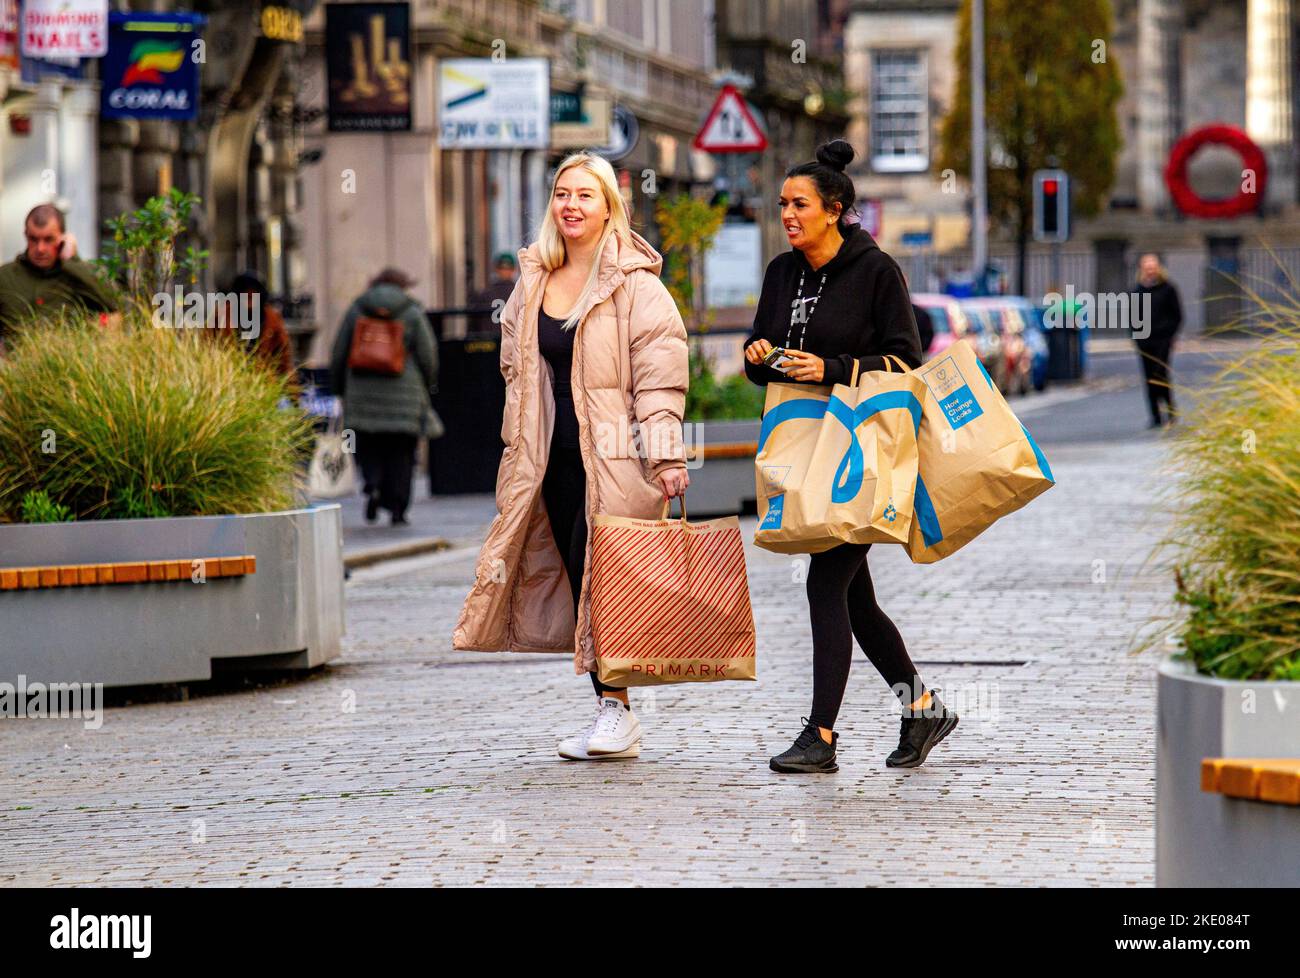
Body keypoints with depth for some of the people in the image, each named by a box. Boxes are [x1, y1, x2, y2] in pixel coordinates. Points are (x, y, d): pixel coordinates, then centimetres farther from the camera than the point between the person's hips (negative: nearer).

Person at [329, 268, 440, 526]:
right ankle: (397, 509, -1)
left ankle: (373, 485, -17)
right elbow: (427, 354, 0)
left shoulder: (356, 310, 6)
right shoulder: (412, 313, 2)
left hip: (362, 388, 1)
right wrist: (429, 385, 15)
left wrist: (339, 388, 15)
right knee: (400, 451, 4)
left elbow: (340, 353, 5)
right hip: (404, 393, -1)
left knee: (368, 446, 10)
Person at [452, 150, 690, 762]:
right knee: (578, 580, 4)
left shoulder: (636, 285, -4)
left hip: (614, 454, -6)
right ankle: (610, 718, 9)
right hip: (553, 458, 6)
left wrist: (666, 456, -14)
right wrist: (518, 451, 17)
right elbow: (519, 372, 21)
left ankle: (615, 707, -2)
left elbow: (659, 377, -8)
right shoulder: (533, 283, 14)